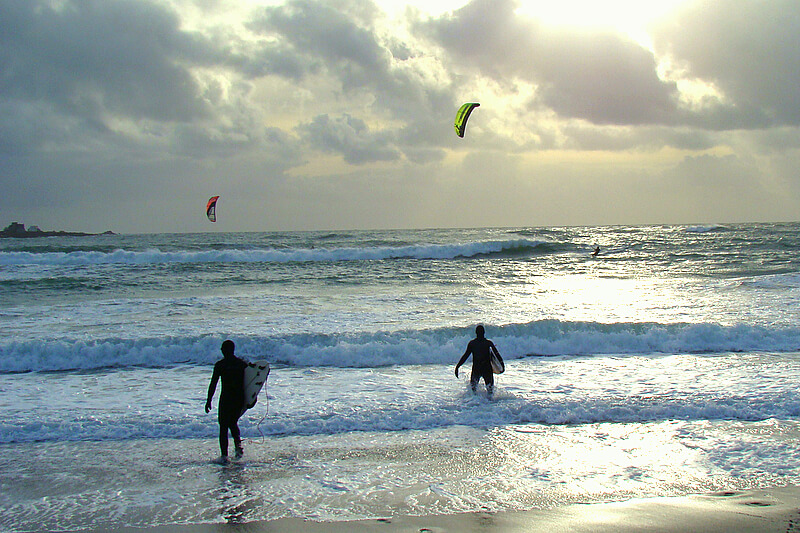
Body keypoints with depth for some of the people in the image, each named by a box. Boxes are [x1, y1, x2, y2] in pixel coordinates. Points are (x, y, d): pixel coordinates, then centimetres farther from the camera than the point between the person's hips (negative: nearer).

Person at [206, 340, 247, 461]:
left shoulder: (220, 364, -5)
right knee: (233, 422, 23)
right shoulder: (243, 364, 6)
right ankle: (238, 443, -1)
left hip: (226, 398, -4)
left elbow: (213, 384, -7)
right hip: (240, 399, 4)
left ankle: (224, 454, -2)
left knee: (223, 426, 5)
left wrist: (209, 401, -3)